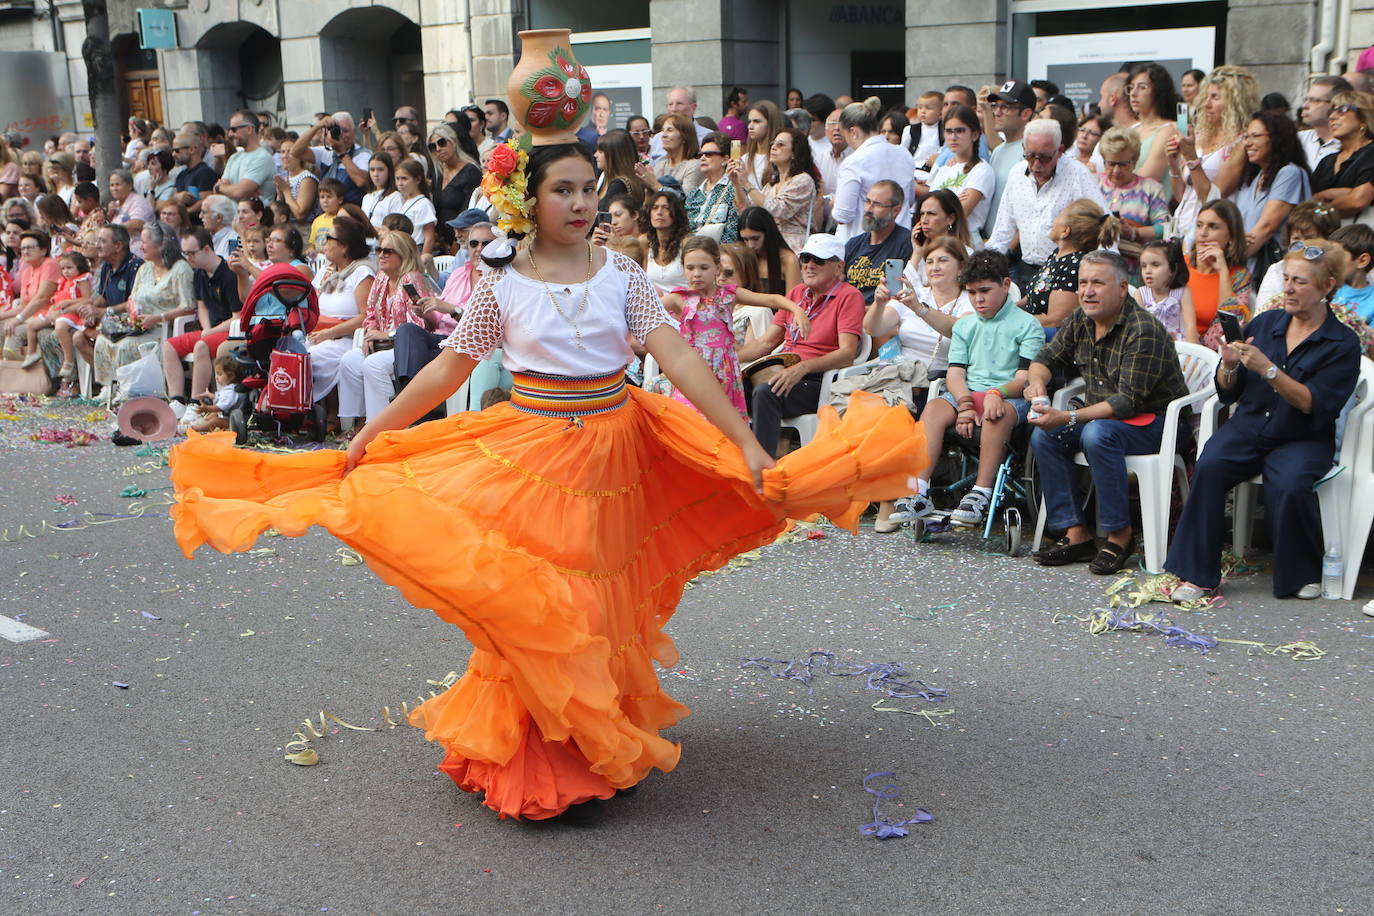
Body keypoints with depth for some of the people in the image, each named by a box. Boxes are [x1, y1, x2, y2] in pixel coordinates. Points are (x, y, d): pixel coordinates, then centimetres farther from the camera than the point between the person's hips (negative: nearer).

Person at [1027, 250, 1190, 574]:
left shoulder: (1144, 331, -23)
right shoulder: (1080, 320, 2)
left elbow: (1129, 401, -28)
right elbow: (1047, 358, 15)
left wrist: (1069, 418, -35)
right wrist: (1037, 381, -11)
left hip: (1153, 420, -8)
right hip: (1101, 415, 8)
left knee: (1097, 434, -35)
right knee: (1044, 435, -14)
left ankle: (1119, 533, -21)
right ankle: (1076, 533, -12)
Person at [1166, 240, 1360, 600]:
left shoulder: (1343, 344, -2)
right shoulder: (1264, 323, 8)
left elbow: (1317, 406, -15)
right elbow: (1228, 393, 11)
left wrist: (1267, 369, -23)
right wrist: (1229, 366, -12)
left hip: (1302, 439, -3)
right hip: (1248, 426, 3)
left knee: (1288, 484, -33)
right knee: (1210, 465, -28)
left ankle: (1303, 574, -5)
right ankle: (1197, 573, -22)